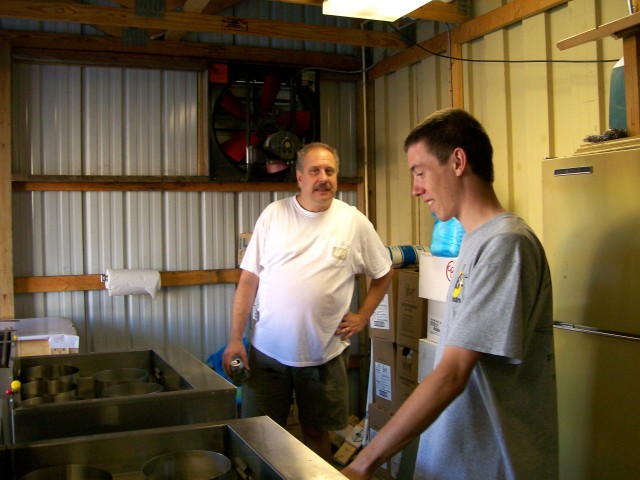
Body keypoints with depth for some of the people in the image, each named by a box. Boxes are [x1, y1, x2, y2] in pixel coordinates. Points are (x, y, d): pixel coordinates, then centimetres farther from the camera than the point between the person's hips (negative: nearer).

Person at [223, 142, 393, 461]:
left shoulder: (354, 222, -1)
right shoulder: (273, 214, -2)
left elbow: (383, 273, 11)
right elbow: (248, 280, -1)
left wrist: (363, 316, 1)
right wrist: (235, 339, -4)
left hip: (324, 355, 0)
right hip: (267, 351, 0)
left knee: (316, 432, 15)